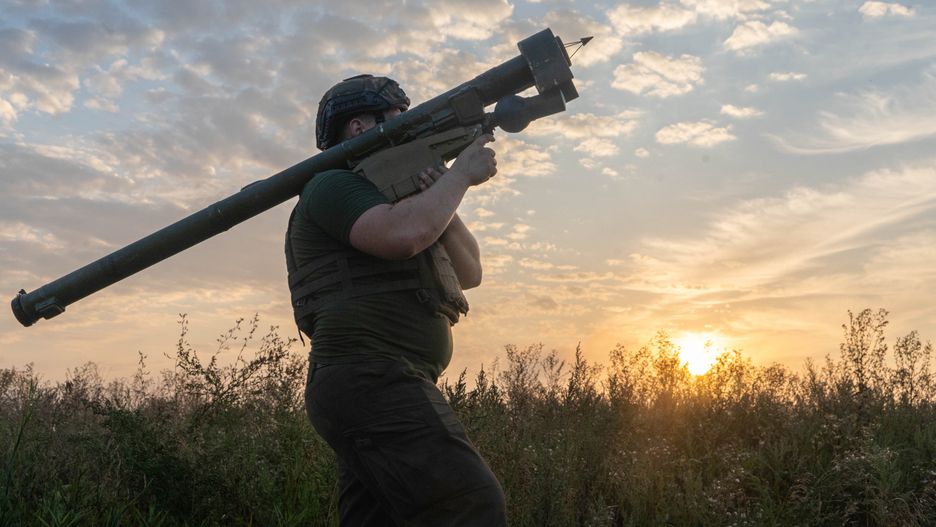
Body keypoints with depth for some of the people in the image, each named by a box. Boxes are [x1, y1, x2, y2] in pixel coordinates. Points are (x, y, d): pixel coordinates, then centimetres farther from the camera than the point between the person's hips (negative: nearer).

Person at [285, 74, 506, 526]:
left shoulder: (387, 192, 28)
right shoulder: (332, 186, 1)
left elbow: (468, 273, 22)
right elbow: (403, 235, -21)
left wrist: (443, 204, 5)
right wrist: (461, 174, -6)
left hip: (374, 387, 10)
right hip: (371, 382, -10)